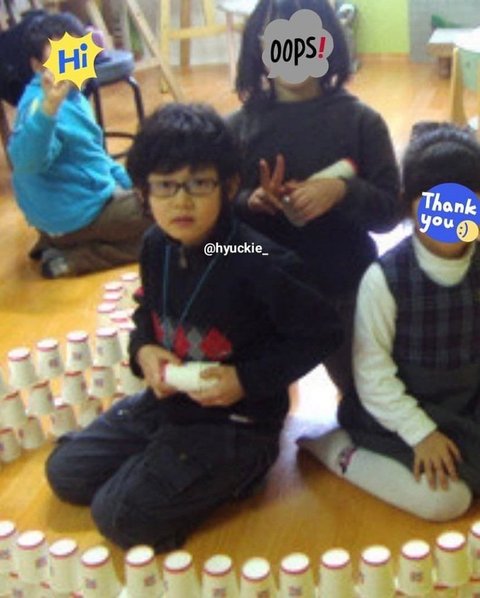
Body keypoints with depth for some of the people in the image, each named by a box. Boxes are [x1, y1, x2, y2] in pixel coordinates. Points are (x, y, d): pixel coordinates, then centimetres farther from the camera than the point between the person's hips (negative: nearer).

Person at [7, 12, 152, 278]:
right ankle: (70, 260, -8)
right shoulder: (39, 102, -23)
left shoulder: (73, 96, 6)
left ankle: (57, 242, 12)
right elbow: (25, 161, -44)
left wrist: (128, 181, 17)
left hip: (83, 201, 9)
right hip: (76, 215, -9)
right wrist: (48, 107, -57)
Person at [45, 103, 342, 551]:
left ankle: (229, 475, 3)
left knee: (120, 517, -14)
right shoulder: (155, 247, -4)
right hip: (165, 401, 8)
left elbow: (321, 333, -16)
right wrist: (143, 350, -8)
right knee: (64, 473, 10)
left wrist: (248, 379, -23)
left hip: (236, 422, -7)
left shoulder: (259, 263, -26)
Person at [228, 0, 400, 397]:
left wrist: (342, 191, -26)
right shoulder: (240, 126, -4)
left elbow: (389, 211, -8)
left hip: (344, 290, -1)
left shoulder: (360, 120, -7)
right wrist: (251, 202, -23)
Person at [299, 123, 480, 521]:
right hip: (400, 414, -5)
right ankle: (338, 449, -3)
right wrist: (421, 433, -18)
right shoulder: (385, 278, -18)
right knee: (445, 499, -21)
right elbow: (371, 372, -15)